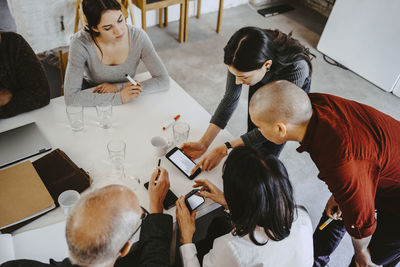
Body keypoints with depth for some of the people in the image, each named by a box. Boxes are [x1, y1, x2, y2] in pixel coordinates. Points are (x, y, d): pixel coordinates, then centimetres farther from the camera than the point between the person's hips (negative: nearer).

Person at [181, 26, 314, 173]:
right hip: (262, 81, 3)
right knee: (253, 130, 11)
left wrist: (224, 150, -38)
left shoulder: (296, 69, -46)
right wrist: (203, 143, -24)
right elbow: (230, 98, -21)